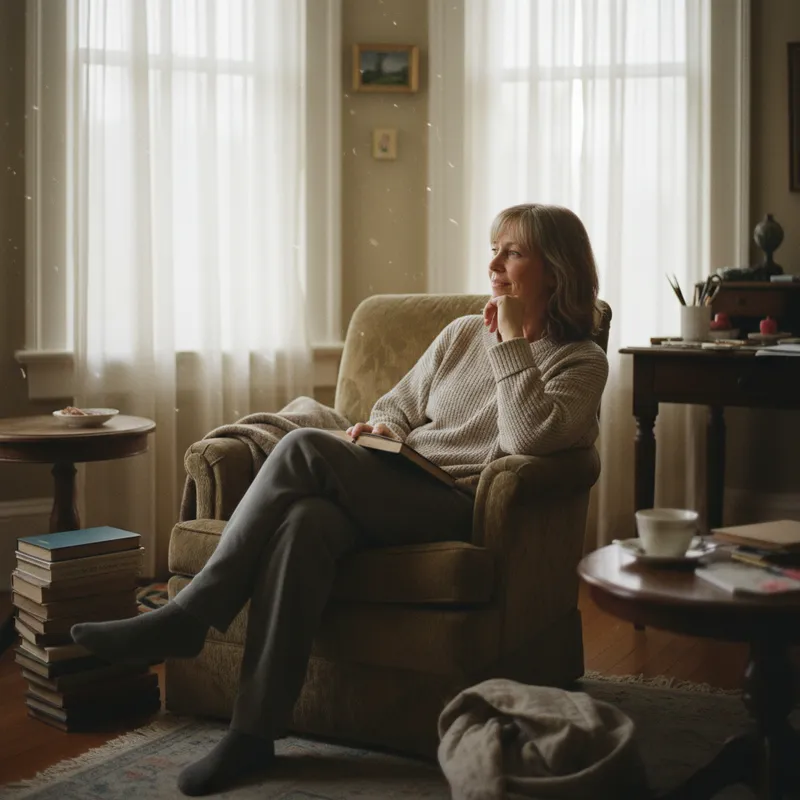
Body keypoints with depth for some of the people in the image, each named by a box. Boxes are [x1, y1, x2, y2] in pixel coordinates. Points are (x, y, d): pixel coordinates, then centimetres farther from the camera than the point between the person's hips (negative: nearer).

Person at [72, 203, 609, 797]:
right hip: (394, 491, 6)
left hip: (459, 507, -5)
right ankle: (254, 732, -30)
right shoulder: (462, 334, 23)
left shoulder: (581, 363, 6)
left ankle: (188, 617, -22)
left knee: (305, 448, -27)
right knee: (306, 522, -32)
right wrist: (379, 429, 6)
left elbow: (529, 436, -14)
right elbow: (398, 406, 29)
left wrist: (513, 339, -9)